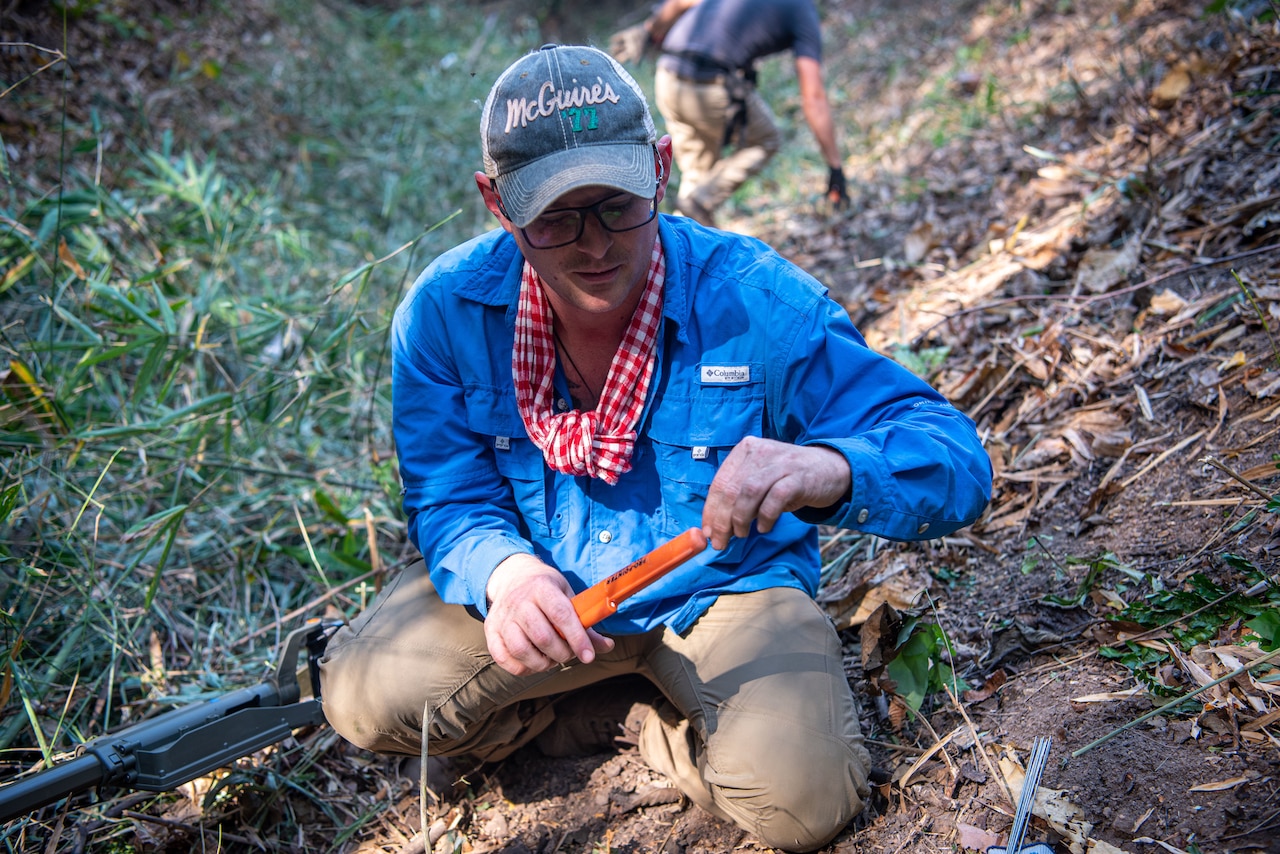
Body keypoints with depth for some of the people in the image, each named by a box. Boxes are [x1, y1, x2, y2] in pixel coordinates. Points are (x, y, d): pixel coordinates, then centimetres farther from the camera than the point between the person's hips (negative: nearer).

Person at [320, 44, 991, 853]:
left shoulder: (754, 298, -24)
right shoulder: (447, 309, -14)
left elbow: (956, 456, -25)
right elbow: (449, 502, -9)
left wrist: (829, 470, -50)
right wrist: (503, 571, -35)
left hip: (724, 586, -2)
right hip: (538, 585, 3)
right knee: (365, 695, -17)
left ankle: (653, 724, 9)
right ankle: (646, 695, 5)